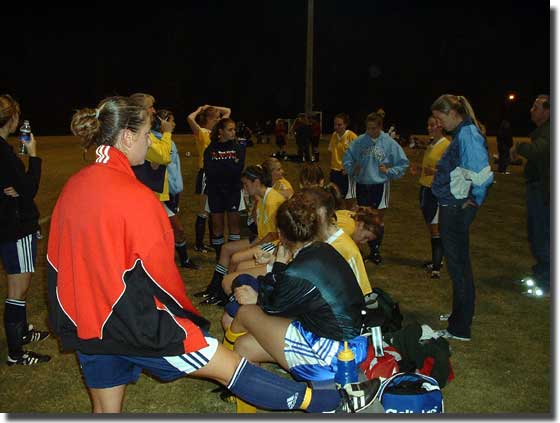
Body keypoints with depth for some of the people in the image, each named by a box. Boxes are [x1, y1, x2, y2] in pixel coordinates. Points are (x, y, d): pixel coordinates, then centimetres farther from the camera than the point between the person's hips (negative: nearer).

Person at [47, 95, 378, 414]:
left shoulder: (71, 189, 2)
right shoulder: (133, 195, -21)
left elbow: (56, 260, 10)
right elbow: (159, 272, -15)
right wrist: (188, 313, 2)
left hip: (84, 327, 8)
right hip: (137, 324, -7)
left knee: (106, 410, 20)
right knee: (230, 366, 0)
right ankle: (334, 403, 12)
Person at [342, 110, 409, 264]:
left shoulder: (389, 143, -7)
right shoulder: (359, 141, -2)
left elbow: (403, 163, -1)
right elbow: (347, 158, 9)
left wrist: (389, 171, -11)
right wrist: (352, 169, -6)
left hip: (380, 185, -3)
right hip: (361, 185, 3)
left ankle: (376, 250, 19)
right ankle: (371, 249, 28)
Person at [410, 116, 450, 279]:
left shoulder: (447, 145, -12)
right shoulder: (430, 144, 13)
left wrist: (434, 172, -29)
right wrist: (419, 169, 7)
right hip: (425, 188, 8)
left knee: (436, 228, -7)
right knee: (430, 226, 13)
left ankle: (437, 267, -3)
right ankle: (436, 260, 24)